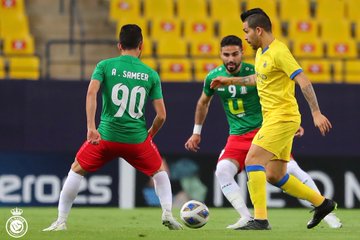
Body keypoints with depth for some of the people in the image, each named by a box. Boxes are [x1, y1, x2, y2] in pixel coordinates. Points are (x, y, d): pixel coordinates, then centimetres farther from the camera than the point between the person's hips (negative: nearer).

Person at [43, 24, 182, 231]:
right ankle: (168, 214, 10)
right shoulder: (151, 74, 3)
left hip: (106, 135, -1)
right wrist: (150, 134, 19)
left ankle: (61, 221, 13)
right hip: (137, 139, 1)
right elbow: (161, 115, 1)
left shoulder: (105, 66, -1)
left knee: (77, 170, 18)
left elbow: (91, 93, -17)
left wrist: (91, 127, -19)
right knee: (160, 171, 26)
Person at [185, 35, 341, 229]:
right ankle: (246, 218, -19)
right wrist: (196, 132, 24)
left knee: (291, 168, -17)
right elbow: (203, 103, 19)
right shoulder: (213, 77, -2)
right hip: (237, 137, 3)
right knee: (222, 171, -23)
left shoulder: (255, 73, -11)